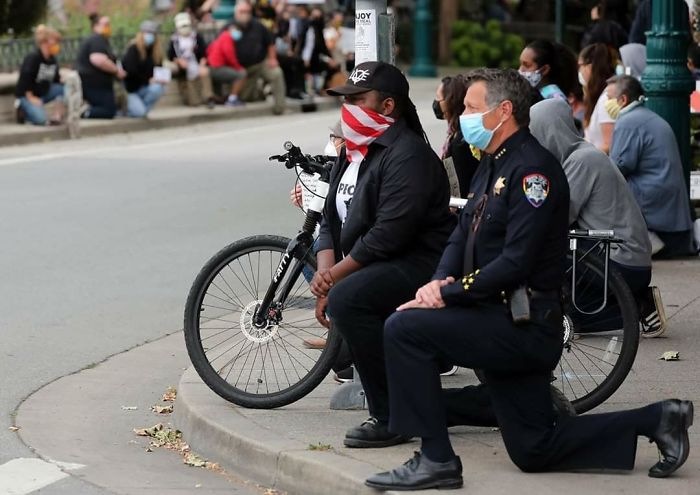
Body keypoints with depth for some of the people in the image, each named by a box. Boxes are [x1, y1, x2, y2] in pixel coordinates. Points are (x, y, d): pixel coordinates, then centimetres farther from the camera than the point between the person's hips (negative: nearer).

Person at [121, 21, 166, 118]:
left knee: (158, 89, -29)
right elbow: (130, 70, -21)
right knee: (138, 112, -28)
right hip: (130, 89, -5)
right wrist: (148, 80, -21)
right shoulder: (133, 49, -13)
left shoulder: (156, 51, 4)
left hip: (143, 88, 5)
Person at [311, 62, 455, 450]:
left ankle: (390, 418, -23)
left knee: (347, 299, -30)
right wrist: (326, 275, -3)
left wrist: (335, 276, -17)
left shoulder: (407, 155, -16)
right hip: (378, 268, 11)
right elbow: (331, 222, 15)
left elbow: (388, 235, -23)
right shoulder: (352, 153, 16)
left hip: (419, 265, -11)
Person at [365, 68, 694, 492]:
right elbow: (462, 236, 15)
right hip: (508, 328, 10)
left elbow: (516, 261, -24)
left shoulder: (533, 169, -17)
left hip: (524, 326, -10)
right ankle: (655, 420, 18)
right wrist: (439, 281, -6)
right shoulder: (492, 167, 15)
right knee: (534, 451, 13)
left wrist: (448, 296, -20)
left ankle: (436, 460, -15)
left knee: (404, 329, -19)